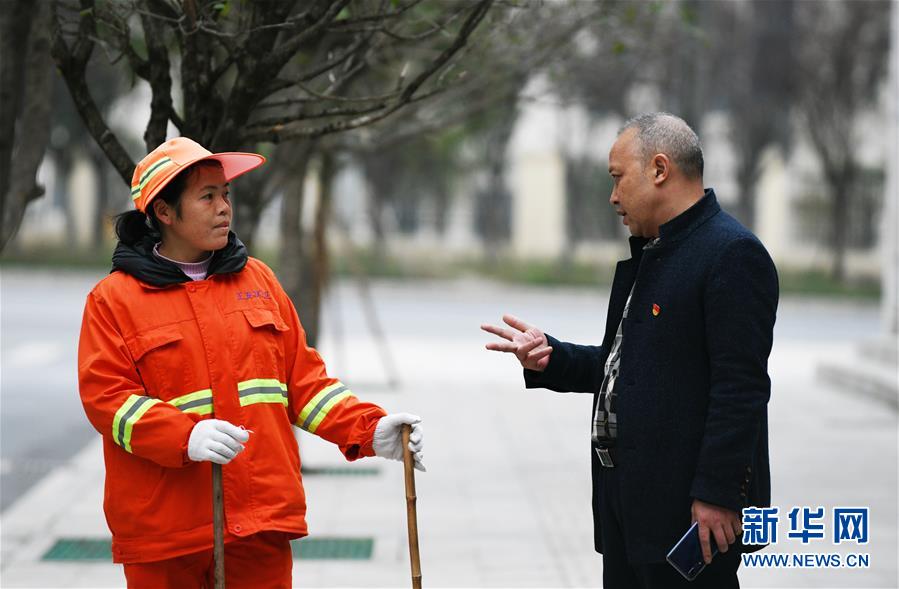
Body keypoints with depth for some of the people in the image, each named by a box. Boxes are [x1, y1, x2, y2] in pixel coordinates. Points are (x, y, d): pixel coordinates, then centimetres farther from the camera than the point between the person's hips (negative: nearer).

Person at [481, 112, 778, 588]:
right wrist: (550, 359, 7)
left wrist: (717, 495, -22)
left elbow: (741, 388, -20)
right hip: (631, 497, 10)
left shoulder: (732, 255, -14)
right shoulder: (646, 256, 18)